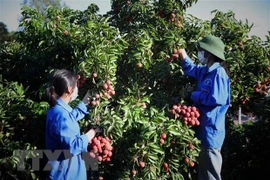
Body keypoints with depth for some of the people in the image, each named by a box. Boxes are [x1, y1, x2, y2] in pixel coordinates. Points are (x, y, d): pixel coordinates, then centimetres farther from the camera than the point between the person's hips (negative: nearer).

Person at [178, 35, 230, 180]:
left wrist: (194, 95, -13)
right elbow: (189, 68, 28)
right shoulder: (205, 71, 8)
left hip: (211, 129, -9)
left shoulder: (218, 72, -19)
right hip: (203, 128, 9)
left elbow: (216, 99, -26)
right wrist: (182, 53, 14)